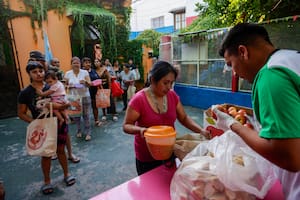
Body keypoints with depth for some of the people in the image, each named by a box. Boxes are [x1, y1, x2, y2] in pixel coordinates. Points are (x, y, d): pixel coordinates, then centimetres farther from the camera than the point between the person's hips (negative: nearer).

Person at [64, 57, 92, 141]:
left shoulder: (85, 72, -1)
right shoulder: (68, 73, 3)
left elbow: (89, 84, -6)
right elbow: (65, 85, 9)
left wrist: (85, 82, -27)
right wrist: (69, 86, -13)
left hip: (85, 97, -1)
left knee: (86, 115, 0)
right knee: (76, 115, 8)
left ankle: (88, 133, 10)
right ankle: (79, 131, 28)